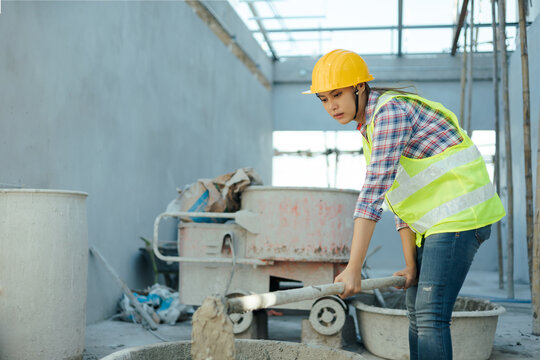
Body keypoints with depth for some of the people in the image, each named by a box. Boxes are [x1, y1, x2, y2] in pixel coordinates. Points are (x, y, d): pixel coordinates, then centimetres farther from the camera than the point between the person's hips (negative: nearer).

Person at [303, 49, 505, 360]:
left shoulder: (390, 111, -17)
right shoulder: (369, 127, 15)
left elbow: (374, 190, -26)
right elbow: (401, 198, 14)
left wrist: (354, 268, -30)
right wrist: (411, 264, 10)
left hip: (459, 212, -10)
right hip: (436, 219, 10)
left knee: (430, 314, -14)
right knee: (417, 308, 15)